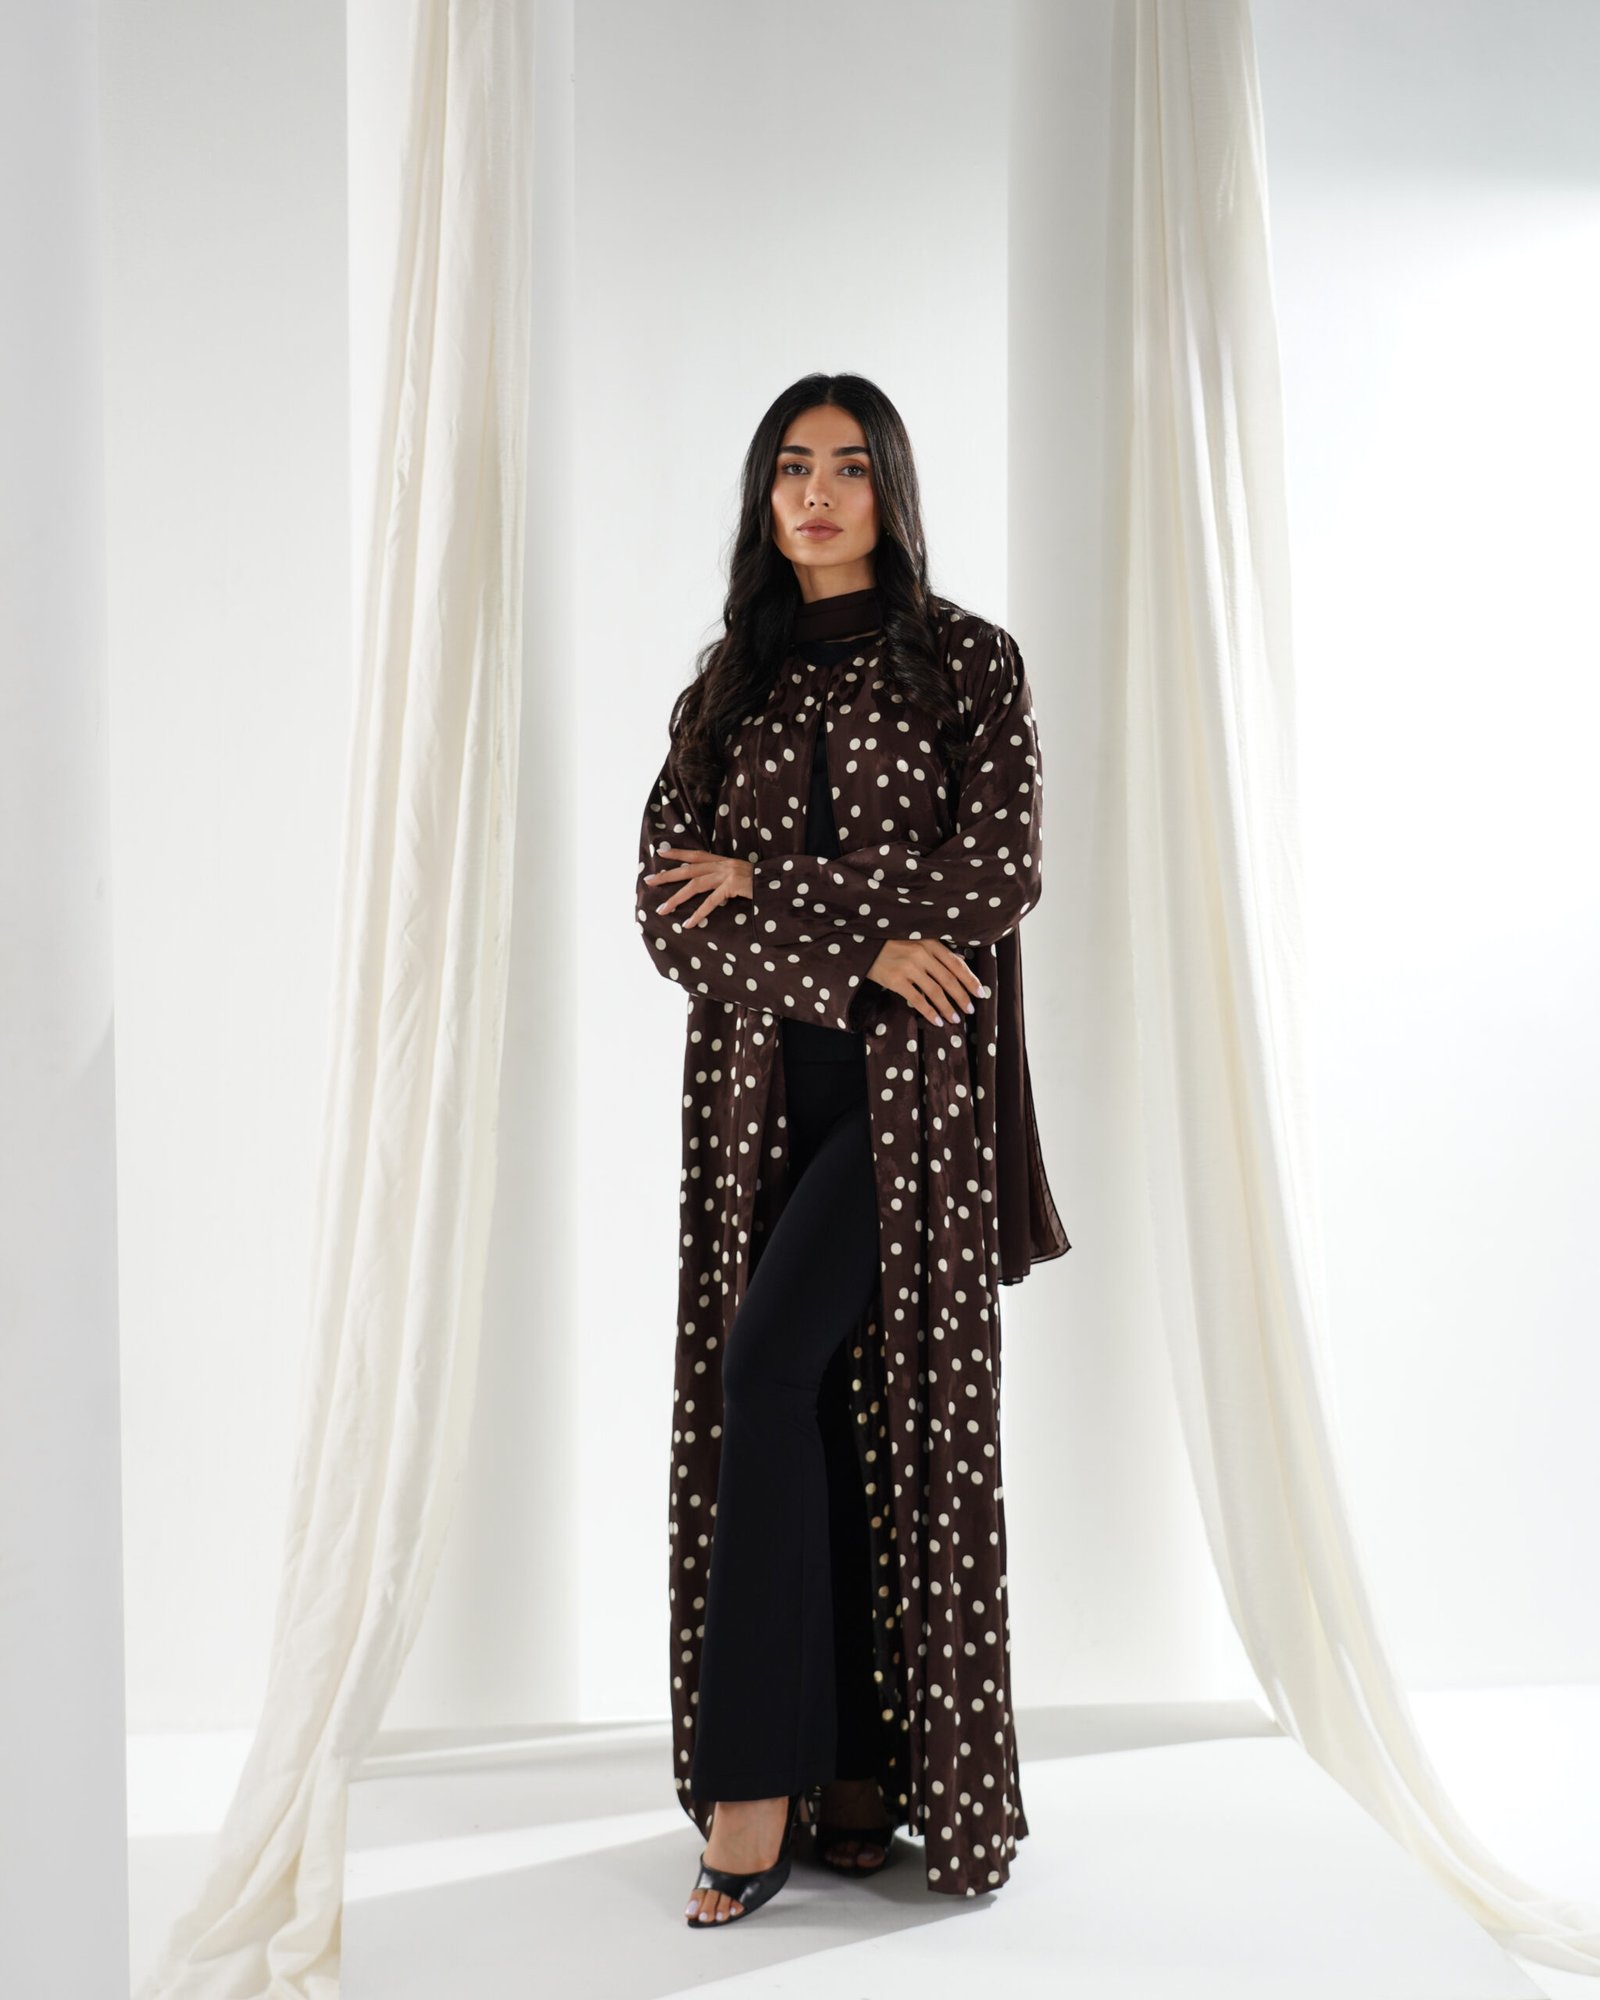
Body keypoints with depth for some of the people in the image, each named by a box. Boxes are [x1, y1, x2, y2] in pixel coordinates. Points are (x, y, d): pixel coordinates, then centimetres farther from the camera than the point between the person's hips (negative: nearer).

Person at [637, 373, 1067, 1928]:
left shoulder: (967, 661, 4)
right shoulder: (726, 687, 13)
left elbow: (1000, 872, -9)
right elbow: (668, 913, 3)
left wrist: (766, 891, -8)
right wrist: (854, 948, -11)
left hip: (909, 1083, -4)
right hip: (759, 1084, 4)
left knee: (770, 1370, -18)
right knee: (812, 1400, 3)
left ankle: (758, 1783, -10)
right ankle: (853, 1774, 12)